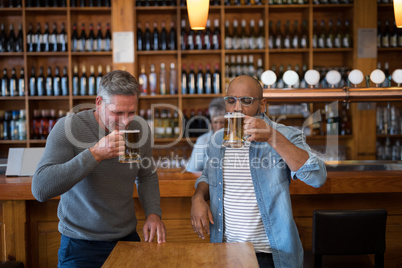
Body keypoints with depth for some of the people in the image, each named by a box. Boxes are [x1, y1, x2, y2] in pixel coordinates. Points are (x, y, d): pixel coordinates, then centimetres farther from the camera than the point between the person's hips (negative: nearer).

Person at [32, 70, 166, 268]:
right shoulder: (68, 127, -19)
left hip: (127, 237, 5)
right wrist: (95, 154, -34)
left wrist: (153, 213, -5)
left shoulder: (140, 129, -4)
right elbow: (40, 190, -28)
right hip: (81, 244, -4)